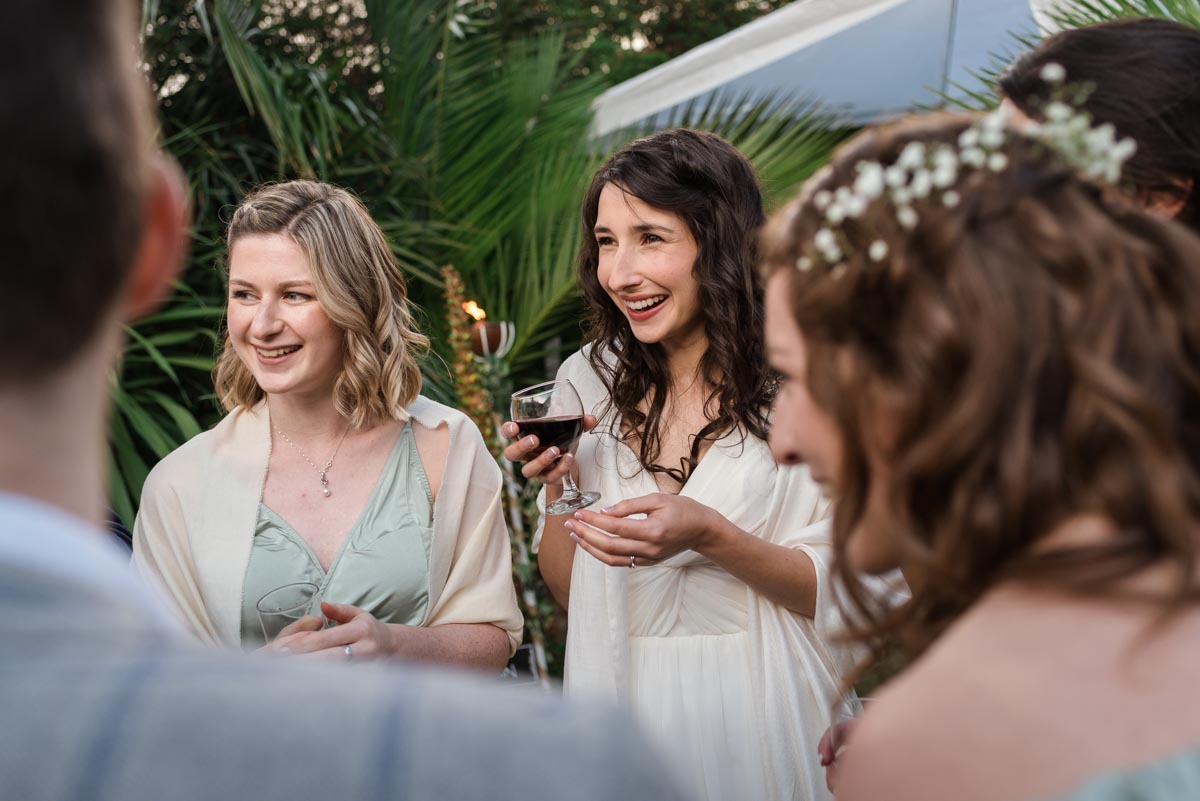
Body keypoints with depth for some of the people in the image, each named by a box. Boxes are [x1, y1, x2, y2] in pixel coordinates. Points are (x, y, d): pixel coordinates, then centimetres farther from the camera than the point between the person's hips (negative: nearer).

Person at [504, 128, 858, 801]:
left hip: (756, 717, -3)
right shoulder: (588, 381, 2)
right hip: (621, 710, 4)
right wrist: (556, 487, -10)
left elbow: (846, 592, -11)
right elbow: (570, 592, 6)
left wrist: (710, 536, -23)